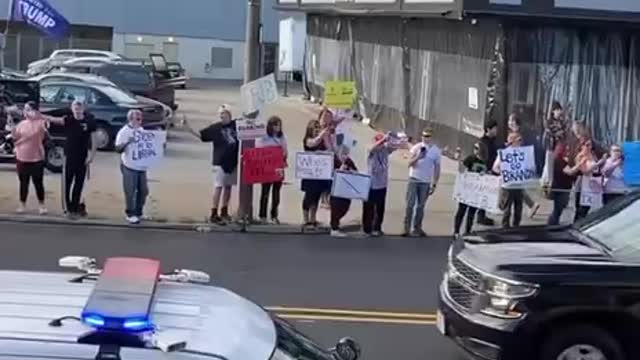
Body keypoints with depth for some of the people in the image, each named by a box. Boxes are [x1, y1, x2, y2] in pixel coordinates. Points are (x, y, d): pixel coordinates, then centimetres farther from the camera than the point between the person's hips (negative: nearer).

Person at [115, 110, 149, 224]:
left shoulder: (141, 131, 10)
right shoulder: (124, 132, -10)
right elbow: (118, 149, -15)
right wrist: (127, 142, -31)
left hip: (141, 167, 6)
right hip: (129, 167, -6)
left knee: (143, 191, 11)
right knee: (130, 192, -1)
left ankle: (139, 212, 26)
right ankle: (130, 214, 10)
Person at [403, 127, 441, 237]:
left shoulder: (436, 151, 1)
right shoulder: (416, 147, -1)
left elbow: (437, 169, 5)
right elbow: (410, 163, -7)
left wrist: (434, 184, 2)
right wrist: (417, 157, -25)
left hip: (426, 182, 1)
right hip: (413, 180, -1)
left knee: (420, 206, 7)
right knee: (410, 204, -4)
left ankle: (417, 228, 16)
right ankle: (406, 228, -1)